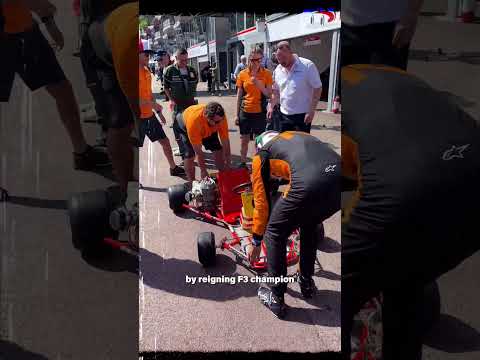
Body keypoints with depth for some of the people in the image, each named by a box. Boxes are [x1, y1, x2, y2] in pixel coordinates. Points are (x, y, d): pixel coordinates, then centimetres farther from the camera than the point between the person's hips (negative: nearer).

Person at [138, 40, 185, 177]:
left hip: (149, 115, 9)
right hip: (139, 117, -8)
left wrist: (159, 112, 18)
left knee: (165, 140, 15)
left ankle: (173, 168, 30)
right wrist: (153, 104, -23)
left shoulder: (146, 71, 11)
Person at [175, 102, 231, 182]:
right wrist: (203, 171, -32)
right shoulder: (194, 120, -45)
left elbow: (225, 142, -25)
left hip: (208, 129, 4)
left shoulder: (220, 117, -34)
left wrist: (228, 165, -23)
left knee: (218, 149, -4)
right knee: (190, 155, -16)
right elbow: (198, 151, -38)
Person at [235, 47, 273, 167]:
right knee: (244, 140, 10)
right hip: (245, 112, 1)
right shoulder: (242, 74, 1)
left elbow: (269, 95, -2)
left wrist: (259, 85, -19)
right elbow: (239, 96, 5)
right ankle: (242, 163, 24)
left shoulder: (267, 74, -2)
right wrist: (237, 114, 4)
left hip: (260, 112, -1)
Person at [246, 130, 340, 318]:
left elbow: (262, 202, 23)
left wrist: (256, 241, 36)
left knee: (274, 234, 19)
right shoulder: (299, 135, 38)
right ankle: (307, 283, 45)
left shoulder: (261, 156, 23)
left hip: (310, 185, -6)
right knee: (310, 227, 33)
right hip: (339, 179, 6)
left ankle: (276, 298, 28)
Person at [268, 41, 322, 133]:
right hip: (284, 115, 5)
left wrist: (311, 111, -15)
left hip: (302, 115, -5)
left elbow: (317, 89, -10)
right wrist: (271, 106, 5)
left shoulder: (307, 66, -12)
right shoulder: (278, 70, 5)